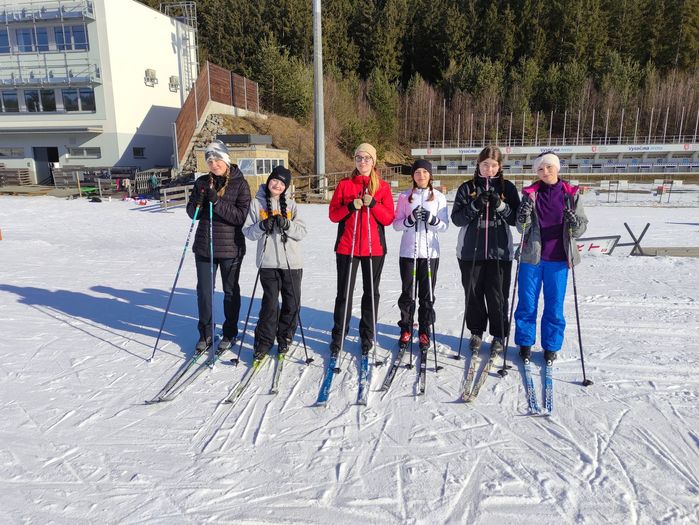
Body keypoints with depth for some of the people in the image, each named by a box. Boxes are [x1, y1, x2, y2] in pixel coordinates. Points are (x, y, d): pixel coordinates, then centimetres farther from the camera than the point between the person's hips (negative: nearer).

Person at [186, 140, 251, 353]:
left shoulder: (240, 184, -7)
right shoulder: (202, 182, 5)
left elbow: (241, 216, -16)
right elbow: (192, 214, 6)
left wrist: (217, 201, -24)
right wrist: (198, 200, -15)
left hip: (231, 247, -3)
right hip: (204, 246, 4)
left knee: (231, 291, 10)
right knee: (203, 291, 8)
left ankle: (229, 333, 26)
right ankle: (205, 334, 24)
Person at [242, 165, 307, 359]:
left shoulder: (291, 205, 8)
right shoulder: (257, 203, 5)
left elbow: (302, 232, 2)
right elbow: (248, 231, 3)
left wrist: (286, 224, -16)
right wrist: (262, 226, -16)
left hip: (292, 262, 2)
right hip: (268, 262, -2)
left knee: (292, 303, 6)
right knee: (270, 303, -3)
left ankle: (285, 338, 24)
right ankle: (263, 341, 12)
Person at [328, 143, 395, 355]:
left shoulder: (382, 186, 5)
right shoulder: (344, 184, 6)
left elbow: (388, 218, -1)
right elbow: (333, 214, 1)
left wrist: (373, 204, -16)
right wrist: (350, 206, -15)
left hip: (374, 247, 1)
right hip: (347, 247, 0)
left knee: (371, 292, 8)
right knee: (344, 293, 2)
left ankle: (367, 335, 21)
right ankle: (338, 336, 13)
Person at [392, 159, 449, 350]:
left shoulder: (438, 197, 4)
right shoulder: (405, 196, 5)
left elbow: (445, 225, 2)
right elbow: (396, 224, 3)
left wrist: (431, 219, -17)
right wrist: (410, 220, -16)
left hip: (430, 251, 0)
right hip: (408, 251, 0)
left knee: (427, 294, 5)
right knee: (407, 293, 5)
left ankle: (424, 331, 17)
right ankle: (406, 330, 18)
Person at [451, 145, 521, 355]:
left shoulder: (508, 188, 7)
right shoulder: (467, 188, 6)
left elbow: (516, 218, 3)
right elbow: (456, 218, 0)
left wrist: (500, 205, -13)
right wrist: (475, 206, -15)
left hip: (500, 251, 0)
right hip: (471, 251, 1)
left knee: (497, 295, 1)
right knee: (473, 294, 7)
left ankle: (499, 335, 18)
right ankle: (476, 332, 24)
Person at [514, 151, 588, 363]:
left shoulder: (571, 194, 2)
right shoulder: (530, 193, 2)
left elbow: (581, 228, 4)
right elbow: (522, 229, 1)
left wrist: (575, 224, -19)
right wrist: (523, 218, -20)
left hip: (558, 259, 0)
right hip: (532, 257, 0)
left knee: (554, 306, 8)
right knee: (527, 304, 7)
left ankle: (551, 346, 22)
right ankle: (525, 343, 22)